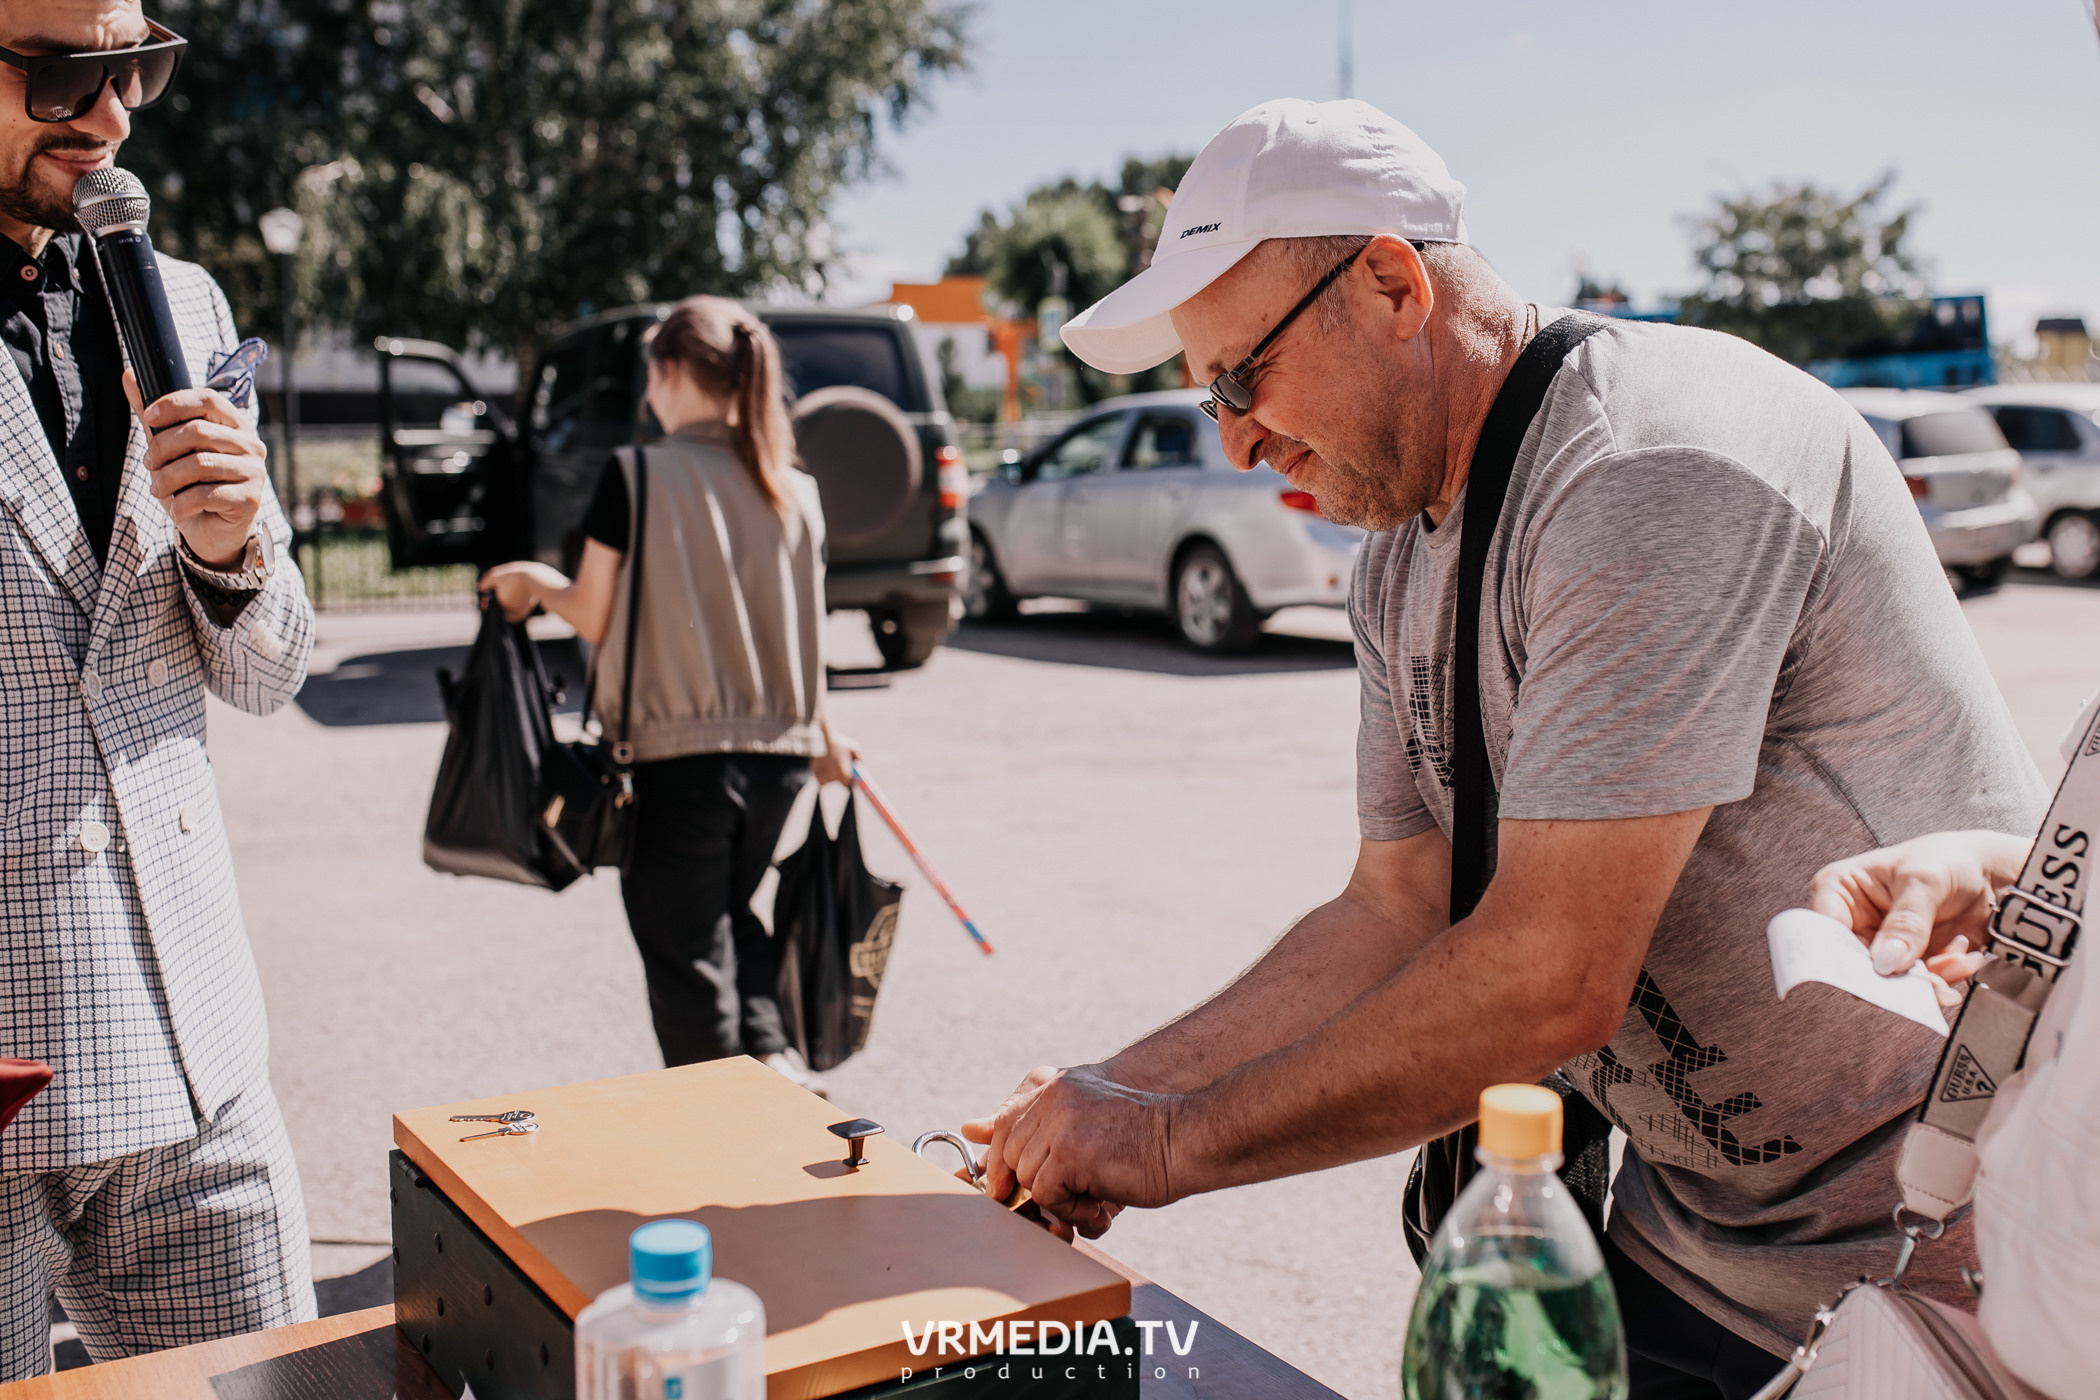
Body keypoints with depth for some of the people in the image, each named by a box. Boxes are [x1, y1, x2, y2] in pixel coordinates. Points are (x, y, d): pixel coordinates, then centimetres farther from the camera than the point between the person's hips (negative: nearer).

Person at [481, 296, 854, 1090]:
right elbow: (806, 628, 8)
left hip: (675, 752, -5)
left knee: (686, 950, 9)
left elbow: (594, 619, -6)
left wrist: (535, 583, 16)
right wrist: (822, 736, 23)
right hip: (777, 752, 5)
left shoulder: (636, 476, -10)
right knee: (730, 912, 26)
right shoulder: (793, 489, 3)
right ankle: (773, 1059, 10)